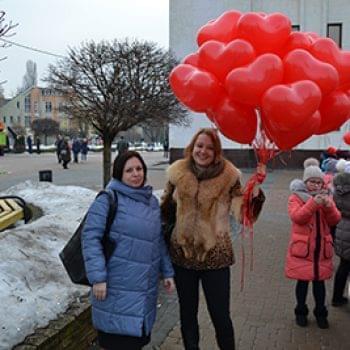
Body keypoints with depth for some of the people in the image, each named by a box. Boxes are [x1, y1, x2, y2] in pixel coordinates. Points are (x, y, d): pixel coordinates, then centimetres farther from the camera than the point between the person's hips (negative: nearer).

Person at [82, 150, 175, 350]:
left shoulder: (152, 201, 9)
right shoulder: (109, 199, -12)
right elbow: (91, 237, -15)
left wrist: (167, 272, 14)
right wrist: (98, 277, -20)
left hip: (146, 287, 6)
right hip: (117, 288, -6)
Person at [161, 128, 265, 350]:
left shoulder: (229, 176, -10)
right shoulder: (178, 172, -2)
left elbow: (243, 214, -18)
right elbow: (166, 207, 12)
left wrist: (256, 190, -33)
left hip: (215, 256, -3)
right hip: (182, 253, 3)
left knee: (220, 315, 5)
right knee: (187, 313, 18)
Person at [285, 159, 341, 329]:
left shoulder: (326, 196, 8)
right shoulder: (296, 197, -4)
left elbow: (335, 220, 0)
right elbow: (296, 217, -21)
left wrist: (329, 207, -20)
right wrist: (313, 203, -32)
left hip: (322, 248, 3)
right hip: (302, 247, -3)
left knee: (320, 281, 11)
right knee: (302, 281, 8)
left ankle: (321, 313, 27)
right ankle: (301, 312, 25)